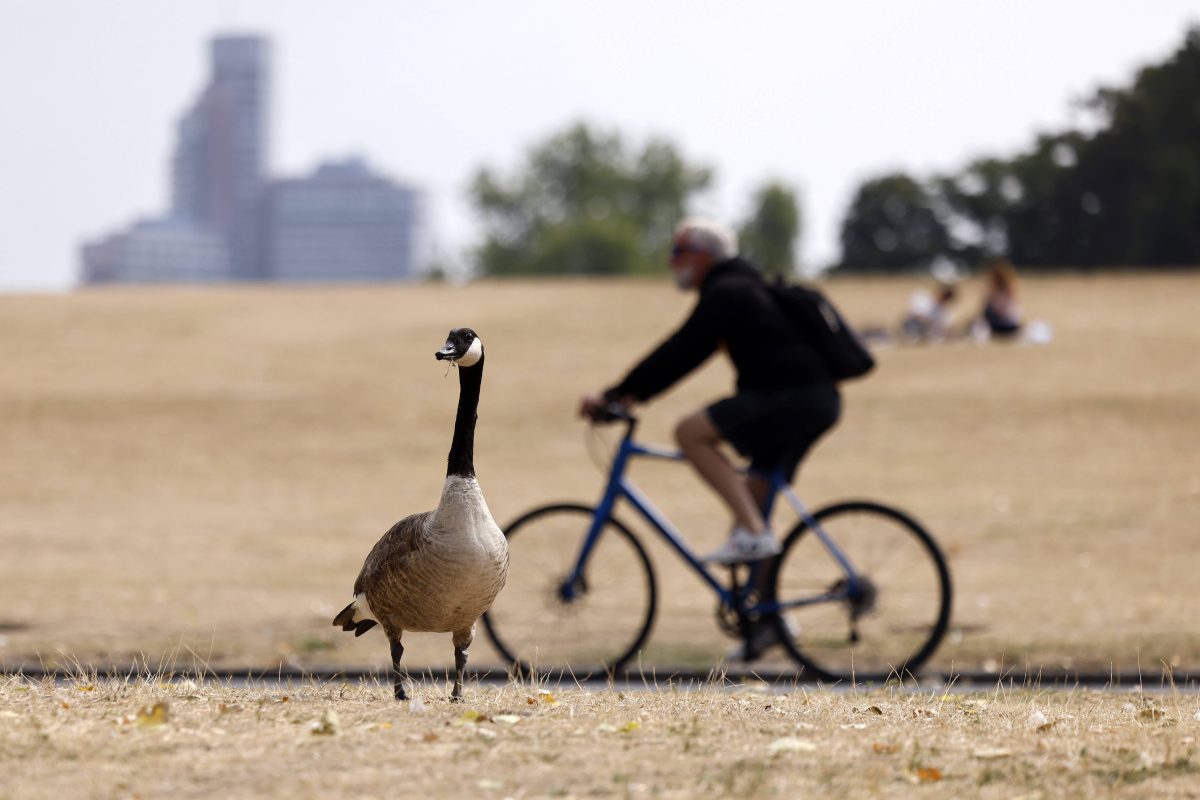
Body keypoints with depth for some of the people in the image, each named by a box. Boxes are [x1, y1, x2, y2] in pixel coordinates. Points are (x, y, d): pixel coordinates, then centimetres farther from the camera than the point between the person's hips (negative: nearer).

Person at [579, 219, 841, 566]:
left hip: (793, 396, -11)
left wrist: (614, 395, -12)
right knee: (754, 496, 14)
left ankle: (753, 535, -20)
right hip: (818, 402, 11)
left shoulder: (726, 293, -8)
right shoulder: (739, 288, 23)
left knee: (690, 432, -15)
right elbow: (684, 356, 25)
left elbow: (678, 352, -14)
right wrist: (633, 394, 18)